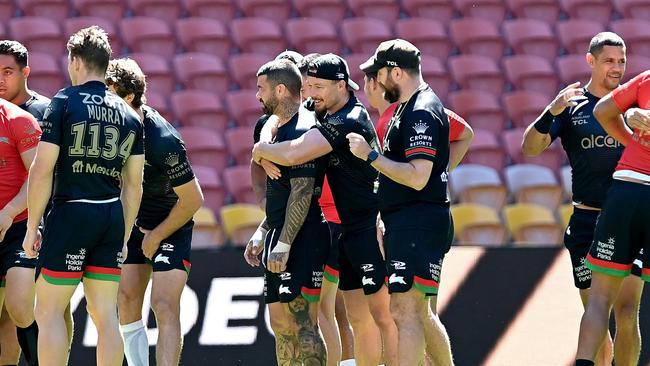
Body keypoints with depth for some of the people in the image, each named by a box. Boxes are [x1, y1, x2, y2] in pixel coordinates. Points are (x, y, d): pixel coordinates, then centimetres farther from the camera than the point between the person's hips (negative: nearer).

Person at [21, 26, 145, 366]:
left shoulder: (65, 102, -5)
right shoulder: (129, 115, 11)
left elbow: (42, 170, -9)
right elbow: (133, 184, 13)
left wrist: (32, 227, -4)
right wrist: (123, 237, 21)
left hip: (71, 212, -5)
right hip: (113, 217, 5)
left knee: (49, 312, 0)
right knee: (105, 313, 8)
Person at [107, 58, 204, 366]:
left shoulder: (163, 141, -30)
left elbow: (193, 199, -21)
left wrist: (157, 236, -12)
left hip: (172, 224, -7)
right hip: (133, 222, 7)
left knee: (165, 306, -16)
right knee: (126, 301, 0)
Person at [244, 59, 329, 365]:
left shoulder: (301, 131, -15)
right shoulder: (280, 129, 18)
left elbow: (302, 193, -20)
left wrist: (283, 245, -22)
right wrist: (261, 236, 23)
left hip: (300, 243, -11)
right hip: (280, 240, 11)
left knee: (303, 323, -11)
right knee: (281, 323, 11)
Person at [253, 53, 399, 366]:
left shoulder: (348, 122, -20)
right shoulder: (330, 117, 11)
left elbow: (293, 155, -29)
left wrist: (262, 150, -8)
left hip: (371, 230, -10)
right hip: (349, 231, 10)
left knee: (383, 316, -10)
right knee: (358, 319, 12)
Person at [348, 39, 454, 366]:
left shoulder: (422, 113, -15)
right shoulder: (410, 108, 17)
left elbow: (417, 178, -23)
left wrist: (371, 155, -17)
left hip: (418, 224, -11)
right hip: (407, 225, 11)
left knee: (405, 311, -16)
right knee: (421, 313, 16)